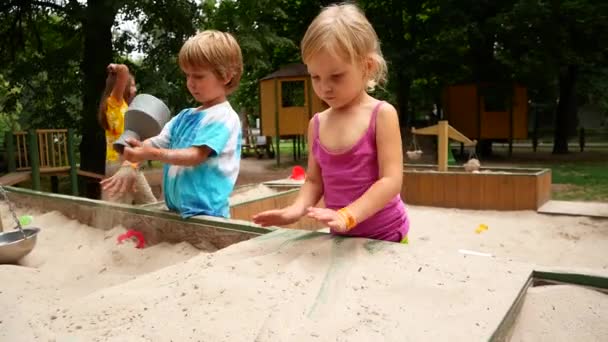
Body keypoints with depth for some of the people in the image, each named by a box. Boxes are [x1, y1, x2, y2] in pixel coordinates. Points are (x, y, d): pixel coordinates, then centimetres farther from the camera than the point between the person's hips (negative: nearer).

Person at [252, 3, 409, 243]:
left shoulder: (382, 114, -11)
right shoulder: (317, 124, 2)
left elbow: (391, 180, -16)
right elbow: (314, 181, 6)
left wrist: (348, 216, -27)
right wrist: (297, 209, -14)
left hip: (385, 237, -3)